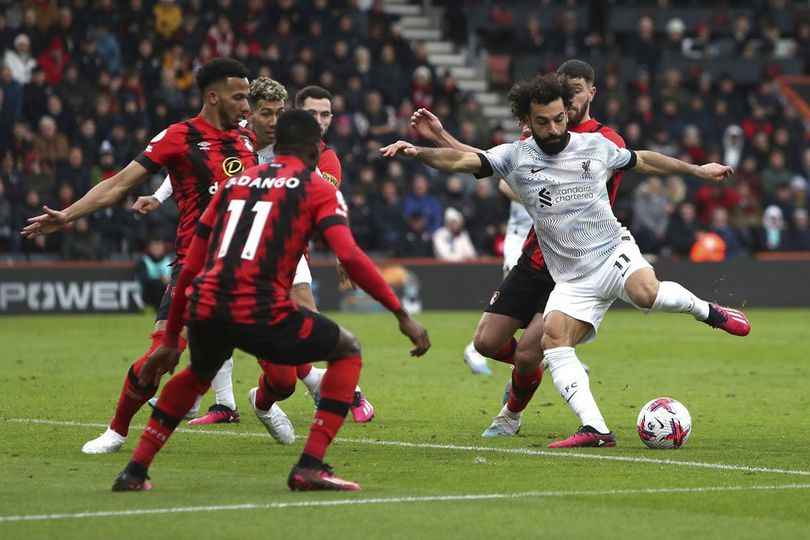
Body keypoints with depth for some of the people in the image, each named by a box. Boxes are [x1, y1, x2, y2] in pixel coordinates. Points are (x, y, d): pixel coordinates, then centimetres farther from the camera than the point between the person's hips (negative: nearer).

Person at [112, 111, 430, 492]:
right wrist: (402, 315, -5)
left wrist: (170, 339, 29)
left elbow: (191, 267, 22)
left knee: (198, 373, 38)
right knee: (347, 351, 18)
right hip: (261, 314, -5)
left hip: (206, 311, 5)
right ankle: (310, 467, 5)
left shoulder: (234, 183, 23)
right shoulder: (318, 188, 9)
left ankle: (135, 471, 32)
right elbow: (349, 256, -8)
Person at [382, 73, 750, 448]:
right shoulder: (515, 157, -2)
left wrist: (697, 170, 24)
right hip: (573, 282, 2)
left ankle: (707, 311, -4)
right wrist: (418, 152, -32)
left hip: (614, 253, -2)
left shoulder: (596, 147, 1)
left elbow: (642, 161, 19)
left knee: (646, 293, -35)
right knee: (553, 339, -23)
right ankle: (595, 430, -27)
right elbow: (462, 161, -14)